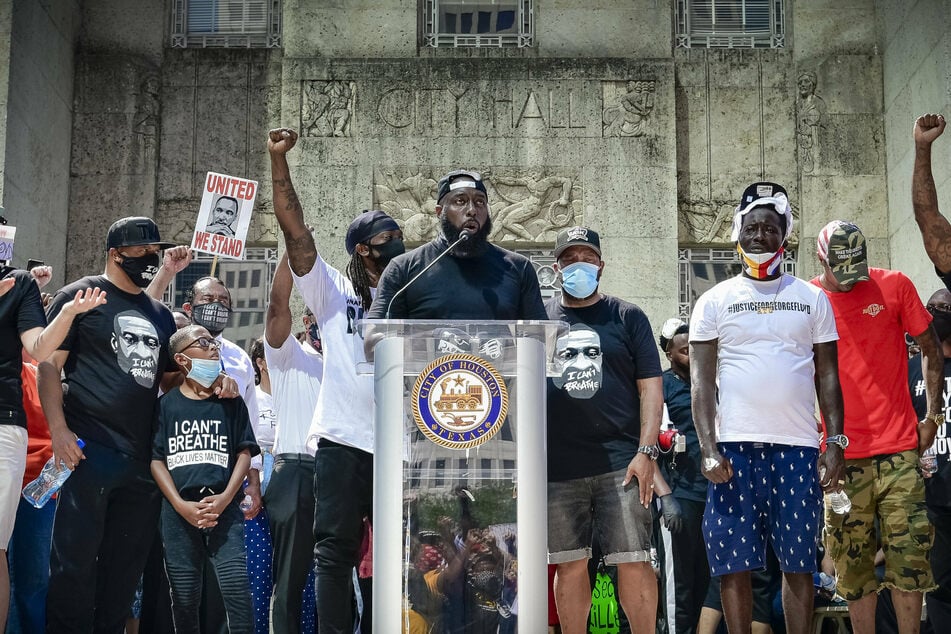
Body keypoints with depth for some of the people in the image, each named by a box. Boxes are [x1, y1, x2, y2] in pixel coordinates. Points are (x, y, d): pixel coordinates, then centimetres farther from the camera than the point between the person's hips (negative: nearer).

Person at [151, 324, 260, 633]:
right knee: (184, 597, 2)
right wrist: (181, 505, -8)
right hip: (178, 512, 0)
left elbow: (244, 452, 8)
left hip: (224, 507, 0)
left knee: (236, 589, -12)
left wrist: (226, 497, -7)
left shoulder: (230, 401, 12)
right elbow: (156, 458, 4)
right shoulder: (166, 404, 8)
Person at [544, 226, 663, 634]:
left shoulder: (627, 317, 8)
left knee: (634, 562, -4)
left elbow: (650, 387, 4)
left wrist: (646, 452, -6)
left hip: (621, 463, -2)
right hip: (557, 466, 2)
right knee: (569, 566, 8)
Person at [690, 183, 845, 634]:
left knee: (798, 564, 3)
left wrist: (835, 443, 0)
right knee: (734, 565, 0)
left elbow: (827, 376, 10)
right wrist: (708, 449, -8)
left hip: (797, 446, 1)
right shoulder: (715, 300, 7)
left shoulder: (812, 299, 11)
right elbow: (702, 381, 3)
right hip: (735, 445, -1)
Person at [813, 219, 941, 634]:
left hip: (898, 449, 0)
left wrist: (933, 416, 6)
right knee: (853, 566, 2)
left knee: (909, 557, 0)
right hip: (841, 457, 0)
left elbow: (930, 347, 12)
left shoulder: (894, 286, 3)